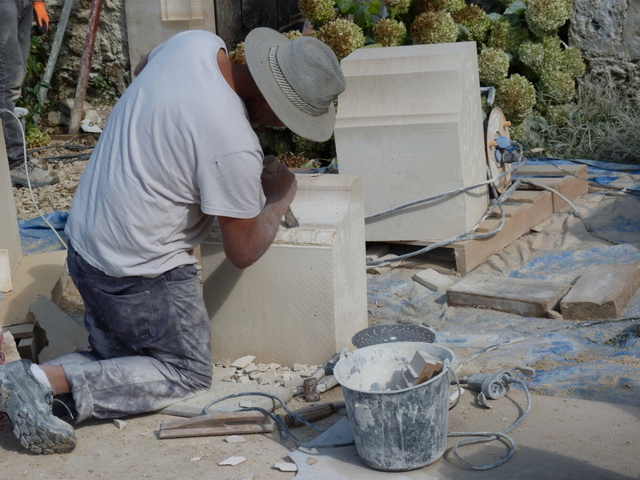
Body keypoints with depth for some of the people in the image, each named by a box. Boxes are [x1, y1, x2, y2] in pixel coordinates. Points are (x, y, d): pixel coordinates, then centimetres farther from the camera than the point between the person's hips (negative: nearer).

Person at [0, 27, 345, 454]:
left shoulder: (195, 42, -7)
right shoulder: (234, 147, -28)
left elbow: (143, 66, 19)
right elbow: (244, 252, -15)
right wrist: (279, 198, 3)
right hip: (141, 274, -9)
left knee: (122, 361, 23)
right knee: (189, 374, 11)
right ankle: (49, 380, -5)